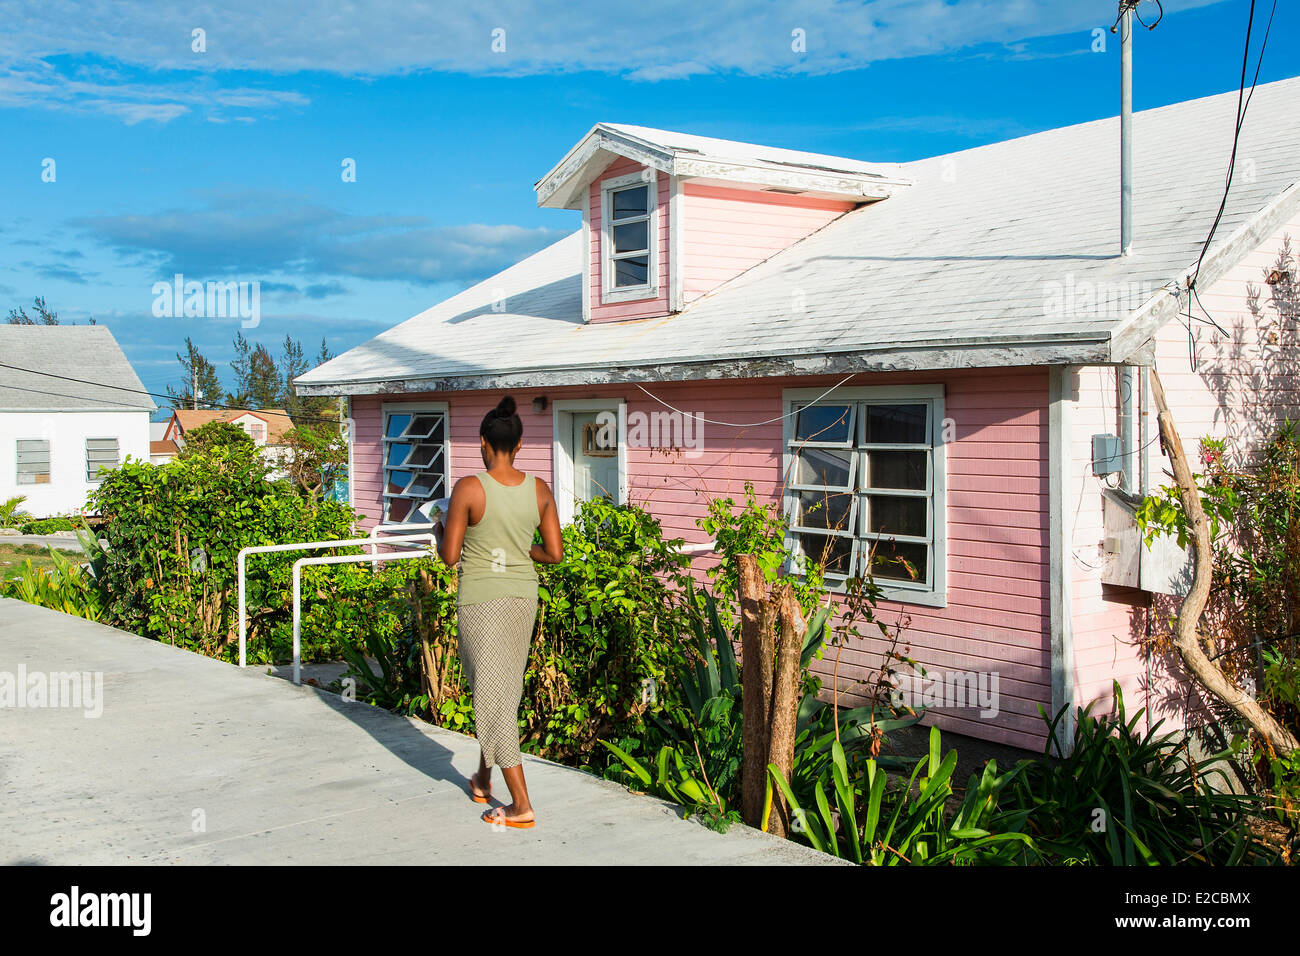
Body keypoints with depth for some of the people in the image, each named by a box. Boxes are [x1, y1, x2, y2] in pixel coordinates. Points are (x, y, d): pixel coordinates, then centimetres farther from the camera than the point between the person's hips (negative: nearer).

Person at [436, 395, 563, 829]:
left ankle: (521, 805, -1)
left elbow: (449, 555, -12)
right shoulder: (539, 490, -2)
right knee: (505, 689, 20)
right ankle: (483, 780, 37)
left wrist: (440, 535, 9)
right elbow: (554, 553, 0)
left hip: (480, 599, -5)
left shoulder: (468, 488, -15)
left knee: (493, 695, 0)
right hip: (523, 597, 5)